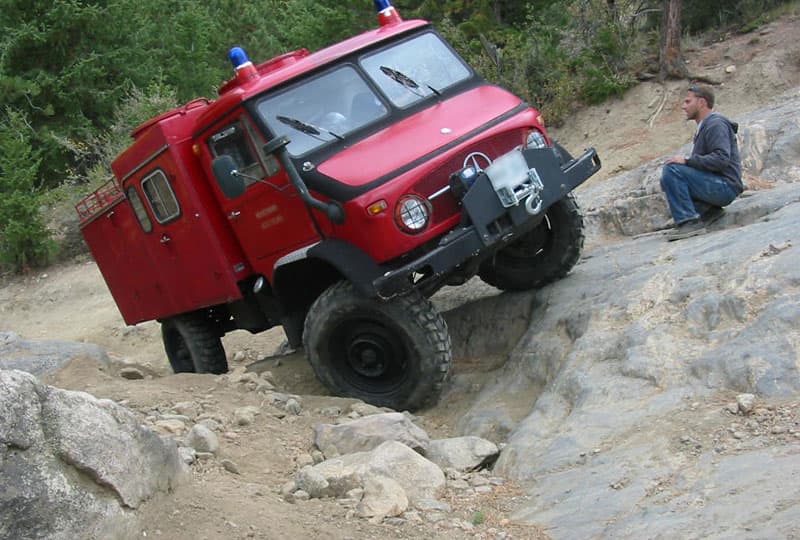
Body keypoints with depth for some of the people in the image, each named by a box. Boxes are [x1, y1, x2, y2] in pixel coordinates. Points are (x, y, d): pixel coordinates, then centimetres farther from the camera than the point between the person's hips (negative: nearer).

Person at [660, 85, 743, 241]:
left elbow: (721, 159, -25)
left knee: (672, 171, -22)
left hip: (725, 186, -10)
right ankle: (706, 210, 6)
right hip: (716, 186, 10)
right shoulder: (705, 126, 20)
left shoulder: (716, 125, -11)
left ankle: (689, 221, -24)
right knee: (667, 179, 14)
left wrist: (687, 161, -22)